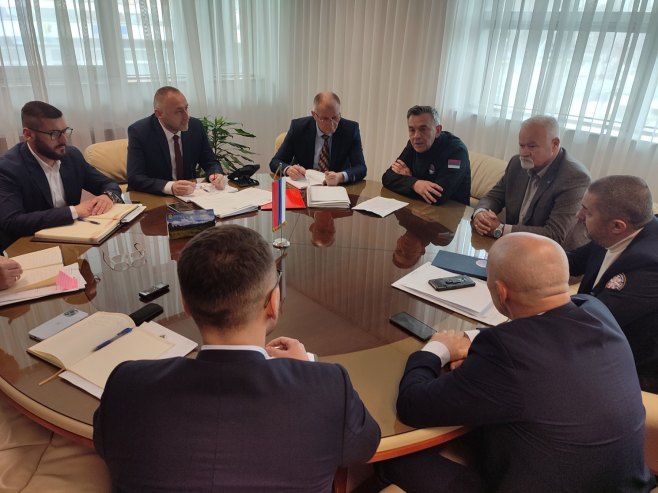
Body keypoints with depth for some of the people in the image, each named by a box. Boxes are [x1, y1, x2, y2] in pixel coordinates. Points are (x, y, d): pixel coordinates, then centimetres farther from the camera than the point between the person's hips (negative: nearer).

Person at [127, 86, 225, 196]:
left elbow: (210, 162, 4)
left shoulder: (196, 126, -4)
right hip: (154, 198, -2)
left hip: (189, 195, 3)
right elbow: (134, 178, -19)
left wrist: (217, 175, -20)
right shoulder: (139, 132, -13)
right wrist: (170, 187, -35)